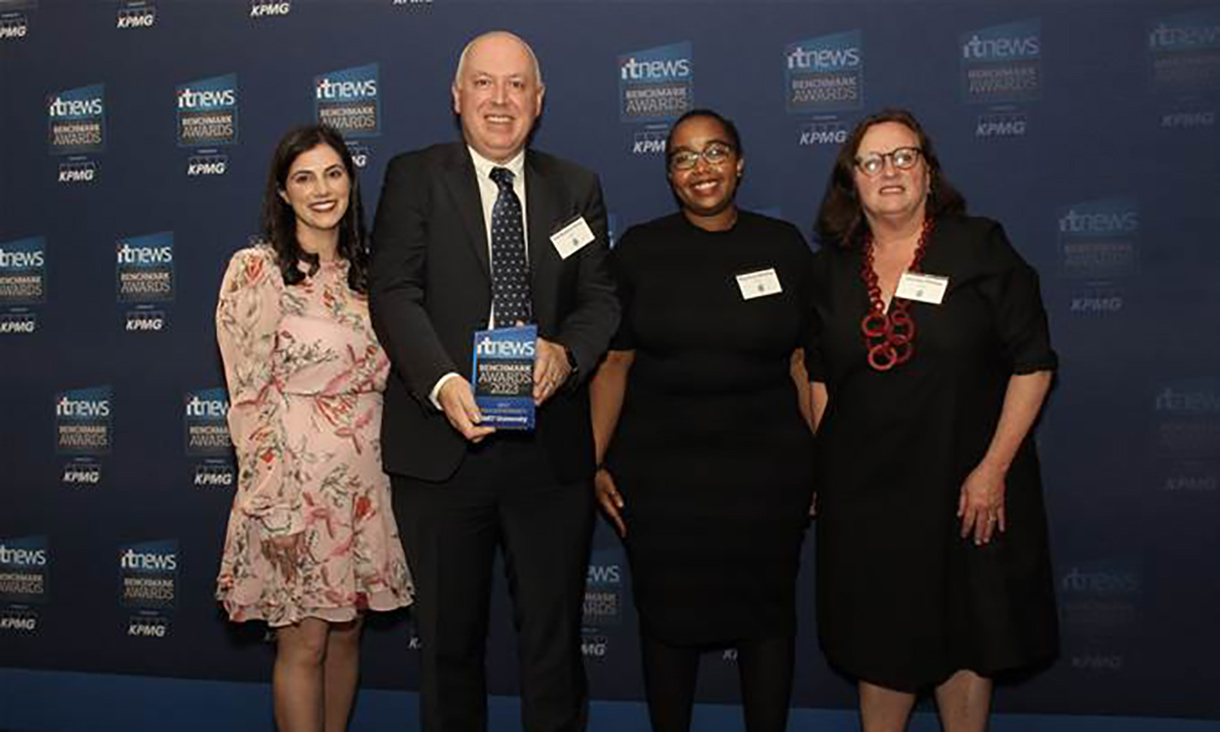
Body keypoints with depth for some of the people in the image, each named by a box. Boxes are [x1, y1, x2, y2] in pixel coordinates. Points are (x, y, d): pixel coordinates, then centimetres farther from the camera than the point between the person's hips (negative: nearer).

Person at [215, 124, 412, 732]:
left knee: (347, 635, 15)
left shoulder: (362, 272, 10)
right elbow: (249, 398, -11)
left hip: (365, 483, 6)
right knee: (304, 644, 4)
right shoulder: (256, 270, -9)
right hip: (295, 482, -5)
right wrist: (274, 508, -15)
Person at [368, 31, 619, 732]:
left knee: (555, 634, 12)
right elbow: (395, 293, -8)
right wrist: (443, 382, -23)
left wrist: (567, 352, -15)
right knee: (449, 635, 14)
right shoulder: (413, 177, 2)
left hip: (550, 450, 2)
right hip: (442, 444, -1)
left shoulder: (577, 187, 10)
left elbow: (600, 298, 7)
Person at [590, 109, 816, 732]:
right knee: (666, 613, 11)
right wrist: (595, 462, -5)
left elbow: (805, 359, 4)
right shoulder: (638, 249, 1)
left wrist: (823, 459, 1)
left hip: (767, 466, 1)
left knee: (767, 610, 12)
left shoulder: (783, 245, 3)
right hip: (658, 467, 0)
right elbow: (613, 362, 0)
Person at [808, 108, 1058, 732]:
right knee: (878, 640, 13)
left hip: (965, 487, -2)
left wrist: (994, 468, -12)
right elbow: (817, 376, 10)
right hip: (863, 490, 3)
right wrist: (817, 467, 4)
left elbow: (1033, 363, -7)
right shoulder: (833, 267, 5)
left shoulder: (979, 248, -5)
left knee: (965, 638, 11)